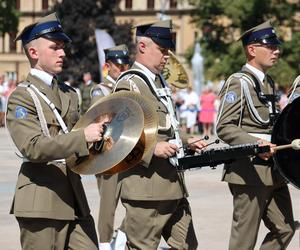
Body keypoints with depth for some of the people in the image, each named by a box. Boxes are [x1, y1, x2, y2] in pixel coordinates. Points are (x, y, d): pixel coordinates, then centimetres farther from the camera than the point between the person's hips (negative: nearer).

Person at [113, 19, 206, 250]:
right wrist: (152, 148, -26)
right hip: (146, 188, -9)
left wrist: (184, 143, 15)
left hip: (173, 186, 9)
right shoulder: (129, 84, -9)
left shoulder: (160, 82, 20)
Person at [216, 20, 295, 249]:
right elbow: (224, 127, -17)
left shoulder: (269, 82, 16)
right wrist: (255, 144, -28)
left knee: (285, 229, 9)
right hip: (250, 172, -9)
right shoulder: (239, 82, -10)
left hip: (273, 172, 9)